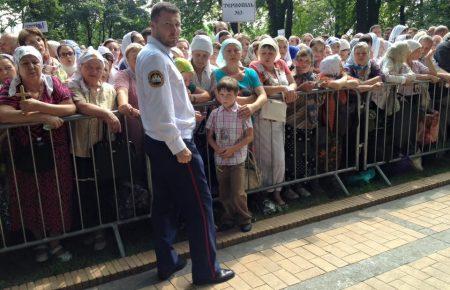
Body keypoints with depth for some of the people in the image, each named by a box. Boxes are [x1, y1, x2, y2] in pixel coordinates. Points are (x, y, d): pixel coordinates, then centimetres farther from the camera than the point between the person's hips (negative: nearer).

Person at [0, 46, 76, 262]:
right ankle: (40, 242, 37)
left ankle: (55, 243, 30)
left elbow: (71, 108, -16)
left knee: (57, 197, 9)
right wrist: (44, 117, -29)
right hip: (26, 155, 0)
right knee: (32, 199, 13)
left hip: (56, 152, 0)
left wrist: (38, 106, -25)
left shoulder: (53, 83, -3)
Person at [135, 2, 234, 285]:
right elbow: (161, 110, -24)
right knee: (199, 206, 1)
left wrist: (187, 113, 17)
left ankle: (167, 262, 29)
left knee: (165, 205, 16)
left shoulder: (152, 55, 13)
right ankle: (207, 271, 13)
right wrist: (179, 147, -21)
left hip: (159, 142, 10)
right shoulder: (156, 58, -18)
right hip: (173, 143, -10)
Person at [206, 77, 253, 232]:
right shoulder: (215, 113, 2)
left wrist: (233, 149, -15)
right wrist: (217, 148, -11)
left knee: (238, 193, -3)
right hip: (220, 159, 3)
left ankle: (244, 219, 19)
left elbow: (250, 136, -6)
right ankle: (229, 218, 30)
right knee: (224, 193, 11)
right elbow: (209, 136, 7)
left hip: (237, 159, -3)